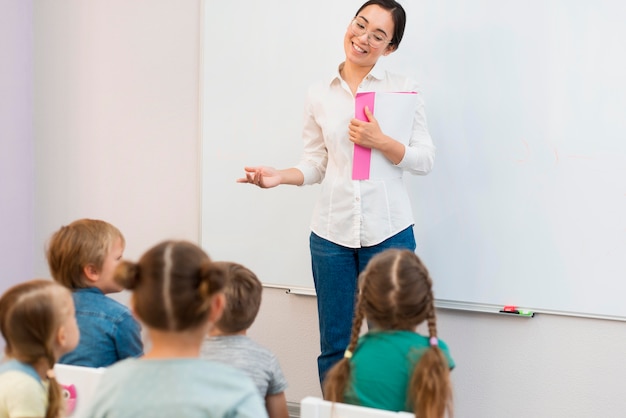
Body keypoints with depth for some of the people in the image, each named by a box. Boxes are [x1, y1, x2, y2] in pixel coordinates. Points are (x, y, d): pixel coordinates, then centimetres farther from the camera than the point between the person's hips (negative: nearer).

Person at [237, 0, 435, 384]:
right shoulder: (320, 96, 9)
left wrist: (381, 142, -15)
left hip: (388, 230, -2)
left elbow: (425, 159, -1)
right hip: (332, 230, 3)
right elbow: (316, 164, 11)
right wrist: (279, 177, -6)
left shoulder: (403, 88, 1)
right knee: (335, 345, 9)